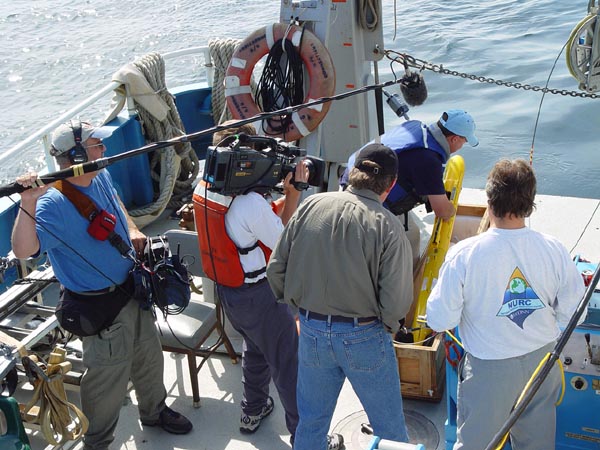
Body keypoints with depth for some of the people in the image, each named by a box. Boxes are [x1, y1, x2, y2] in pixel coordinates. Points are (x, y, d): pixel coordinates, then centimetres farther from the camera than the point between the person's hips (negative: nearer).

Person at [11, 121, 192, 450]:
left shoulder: (100, 176, -3)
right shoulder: (54, 204, -28)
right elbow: (23, 250, -41)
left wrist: (131, 229, 6)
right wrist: (28, 203, -51)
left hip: (131, 290, 8)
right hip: (100, 306, -8)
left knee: (149, 358, 26)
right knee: (109, 379, 7)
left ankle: (154, 411, 53)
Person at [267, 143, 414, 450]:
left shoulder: (311, 206, -7)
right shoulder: (387, 226, -17)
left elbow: (275, 269, -3)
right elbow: (396, 302, -19)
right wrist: (387, 326, 3)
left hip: (311, 332, 4)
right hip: (364, 337, -3)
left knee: (310, 421, 23)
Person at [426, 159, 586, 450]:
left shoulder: (464, 255, -23)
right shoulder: (554, 250, -15)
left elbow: (439, 321, -17)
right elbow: (572, 313, -4)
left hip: (490, 368, -3)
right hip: (543, 360, 3)